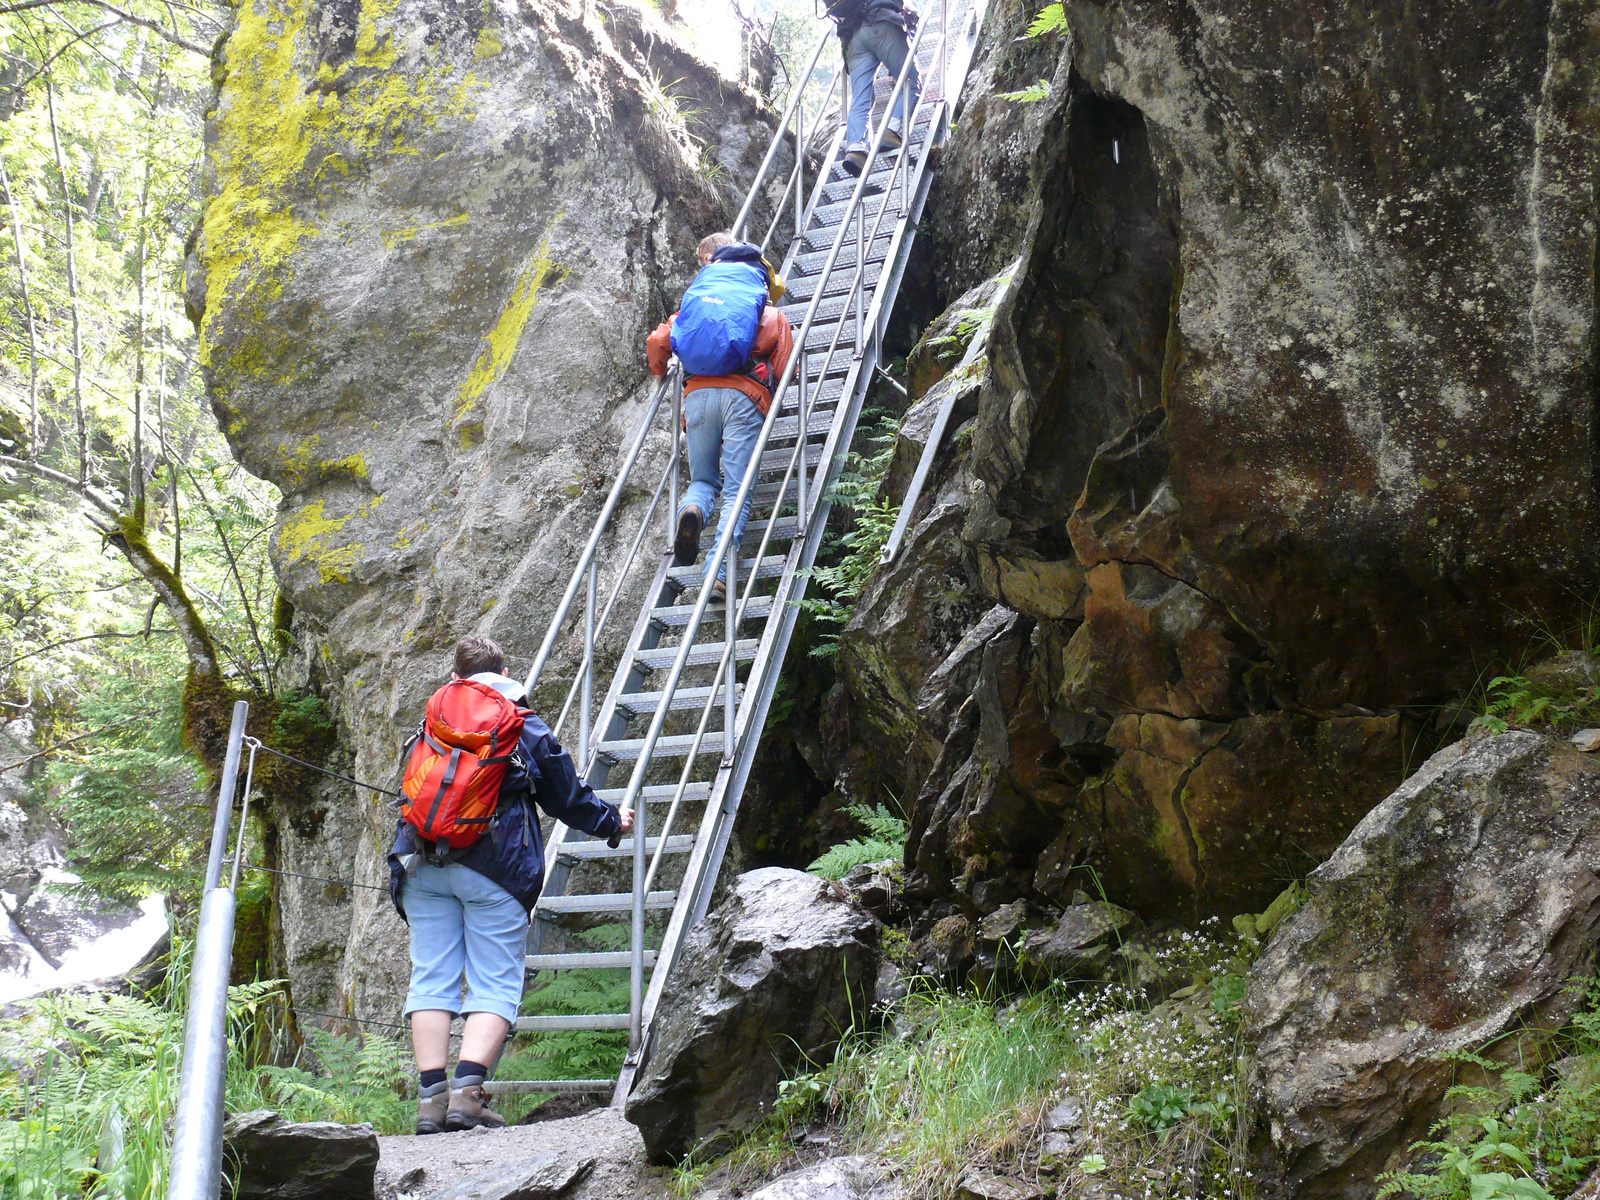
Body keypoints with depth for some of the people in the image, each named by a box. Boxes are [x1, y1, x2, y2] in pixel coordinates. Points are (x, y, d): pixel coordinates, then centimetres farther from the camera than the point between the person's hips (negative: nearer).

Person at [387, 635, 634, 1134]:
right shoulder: (530, 733, 9)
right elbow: (569, 799, 15)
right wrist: (612, 822, 32)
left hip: (423, 864, 3)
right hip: (496, 868, -3)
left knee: (431, 978, 5)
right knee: (495, 984, -1)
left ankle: (432, 1096, 0)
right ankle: (468, 1092, -13)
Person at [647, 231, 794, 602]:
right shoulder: (771, 314, 25)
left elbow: (657, 342, 13)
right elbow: (785, 370, 15)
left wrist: (661, 375, 32)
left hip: (699, 392, 1)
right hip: (745, 396, -1)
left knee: (703, 480, 18)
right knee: (737, 490, -5)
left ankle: (692, 509, -19)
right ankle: (720, 573, -26)